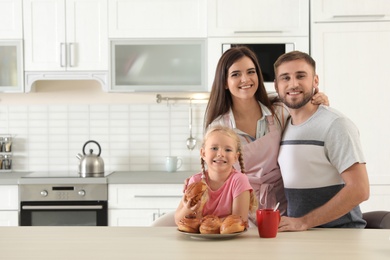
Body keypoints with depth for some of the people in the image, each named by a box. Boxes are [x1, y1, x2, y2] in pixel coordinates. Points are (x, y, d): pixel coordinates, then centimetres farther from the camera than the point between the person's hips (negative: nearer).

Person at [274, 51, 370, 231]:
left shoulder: (335, 125, -9)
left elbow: (359, 190, -16)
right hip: (297, 235, 5)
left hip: (339, 233, -5)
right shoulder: (282, 127, 13)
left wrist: (303, 222, -16)